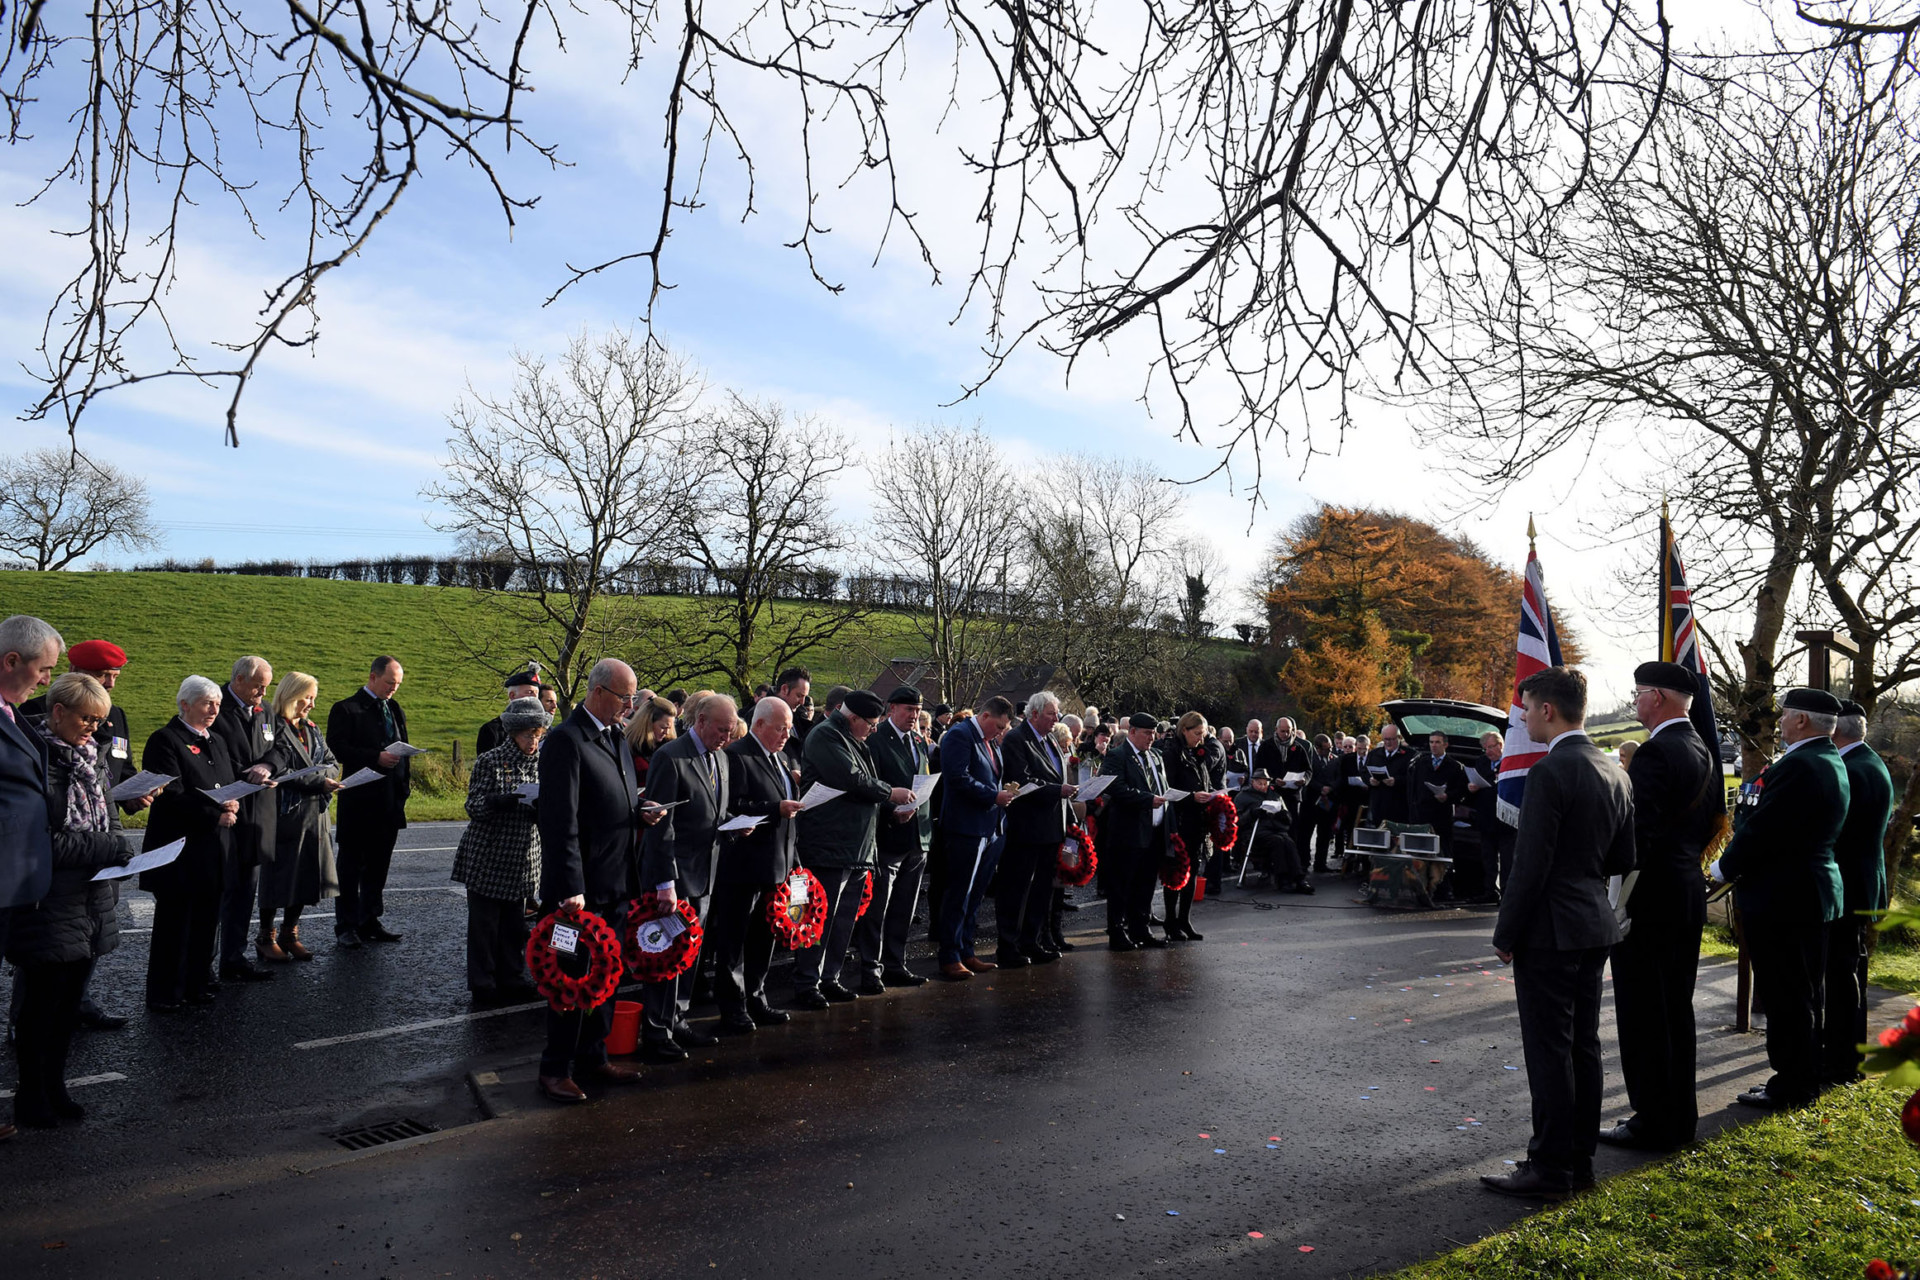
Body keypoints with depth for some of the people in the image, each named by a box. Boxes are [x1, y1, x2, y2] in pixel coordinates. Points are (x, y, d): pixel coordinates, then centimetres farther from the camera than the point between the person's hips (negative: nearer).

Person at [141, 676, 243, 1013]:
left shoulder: (217, 741, 15)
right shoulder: (165, 740, -9)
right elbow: (171, 796, -16)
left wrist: (231, 804, -3)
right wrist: (215, 815, -18)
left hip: (213, 848, 7)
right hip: (180, 849, -7)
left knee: (207, 919, 10)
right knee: (174, 922, 1)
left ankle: (197, 984, 21)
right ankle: (165, 994, 12)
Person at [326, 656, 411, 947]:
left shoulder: (395, 710, 16)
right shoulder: (346, 709, -4)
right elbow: (337, 749, -14)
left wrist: (405, 782, 11)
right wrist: (376, 758, -21)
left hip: (389, 800, 6)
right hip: (359, 800, -6)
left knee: (378, 865, 12)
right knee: (351, 866, 2)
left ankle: (370, 921, 20)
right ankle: (346, 926, 9)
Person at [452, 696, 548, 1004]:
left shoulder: (541, 762, 7)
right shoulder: (490, 761, -8)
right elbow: (474, 806, -13)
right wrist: (508, 799, -30)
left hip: (523, 860, 5)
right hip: (487, 859, -4)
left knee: (515, 924, 12)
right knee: (484, 923, 2)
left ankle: (512, 979, 24)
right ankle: (482, 986, 13)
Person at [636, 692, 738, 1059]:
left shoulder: (719, 758, 10)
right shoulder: (671, 758, -16)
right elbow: (661, 825, -19)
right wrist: (665, 883, -21)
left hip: (703, 874, 8)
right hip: (673, 873, -8)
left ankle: (676, 1021, 28)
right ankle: (655, 1033, 10)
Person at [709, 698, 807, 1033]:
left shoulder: (780, 757, 16)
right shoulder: (736, 756, -13)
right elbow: (732, 807, -20)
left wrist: (794, 857, 16)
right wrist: (776, 809, -25)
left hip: (776, 866, 9)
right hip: (743, 866, -9)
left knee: (764, 939, 16)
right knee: (733, 941, 2)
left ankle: (755, 1001, 27)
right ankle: (732, 1009, 9)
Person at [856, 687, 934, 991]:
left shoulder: (919, 741, 14)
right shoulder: (874, 740, -10)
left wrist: (922, 812, 6)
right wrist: (893, 812, -23)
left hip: (918, 837, 8)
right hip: (888, 837, -8)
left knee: (904, 909, 15)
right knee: (876, 907, -2)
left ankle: (895, 966, 25)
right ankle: (871, 970, 6)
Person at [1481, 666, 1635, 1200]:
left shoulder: (1550, 771, -19)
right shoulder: (1614, 773, 8)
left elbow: (1531, 865, -20)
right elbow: (1623, 858, 15)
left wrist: (1506, 935, -12)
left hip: (1550, 931, -9)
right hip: (1595, 925, 9)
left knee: (1549, 1050, -1)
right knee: (1582, 1045, 15)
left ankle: (1550, 1167, 7)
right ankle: (1579, 1158, 25)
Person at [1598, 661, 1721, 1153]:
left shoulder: (1656, 753, -18)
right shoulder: (1704, 752, 11)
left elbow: (1638, 836, -22)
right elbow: (1714, 823, 19)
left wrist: (1615, 906, -18)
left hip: (1649, 903, -10)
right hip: (1689, 897, 10)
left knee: (1643, 1015, 0)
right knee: (1676, 1010, 17)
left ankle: (1654, 1125, 8)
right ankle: (1679, 1116, 27)